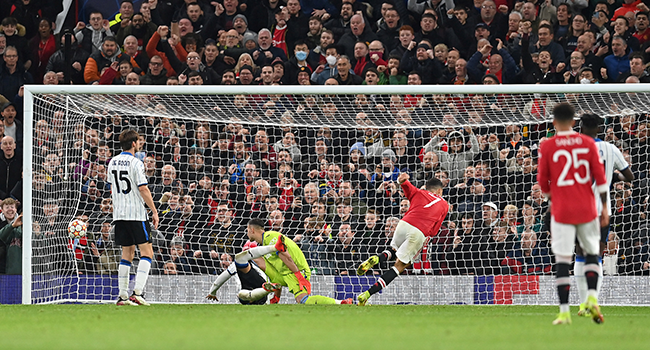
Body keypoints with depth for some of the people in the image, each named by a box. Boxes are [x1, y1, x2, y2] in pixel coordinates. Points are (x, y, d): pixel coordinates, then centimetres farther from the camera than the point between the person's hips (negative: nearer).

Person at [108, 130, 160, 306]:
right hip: (136, 213, -7)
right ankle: (137, 292, -16)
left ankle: (122, 295, 7)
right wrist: (154, 211, -8)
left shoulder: (113, 162, 11)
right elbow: (143, 189, -14)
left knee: (127, 252, 12)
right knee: (147, 252, -3)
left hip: (119, 213, 7)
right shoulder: (135, 163, -11)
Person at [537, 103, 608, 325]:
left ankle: (564, 312, -3)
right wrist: (605, 208, 6)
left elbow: (543, 181, 2)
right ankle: (592, 297, -6)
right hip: (587, 209, 2)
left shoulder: (547, 147, -4)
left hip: (561, 210, -2)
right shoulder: (588, 143, 1)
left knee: (562, 260, 0)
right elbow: (600, 177, 0)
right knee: (592, 254, 15)